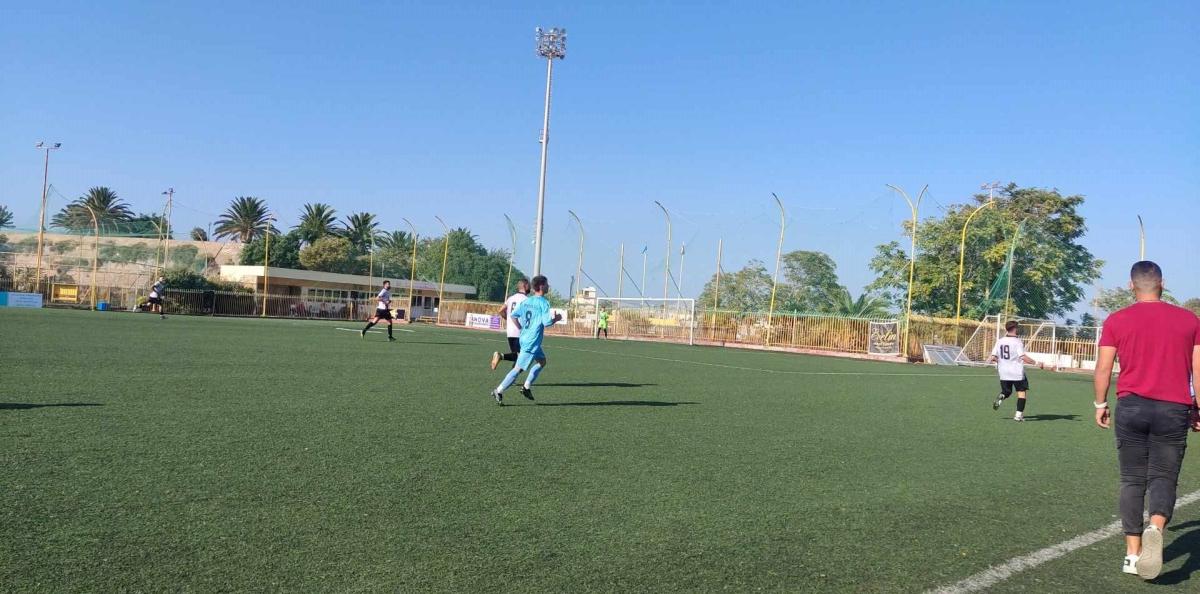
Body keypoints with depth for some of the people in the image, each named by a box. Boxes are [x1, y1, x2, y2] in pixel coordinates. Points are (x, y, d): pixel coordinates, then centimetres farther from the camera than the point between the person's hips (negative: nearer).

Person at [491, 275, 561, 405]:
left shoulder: (526, 301, 9)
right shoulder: (544, 303, -14)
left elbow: (512, 315, 11)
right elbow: (546, 322, -21)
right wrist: (556, 319, -1)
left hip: (524, 338, 9)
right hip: (533, 342, -9)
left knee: (542, 361, 23)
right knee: (519, 368, -6)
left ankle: (526, 387, 21)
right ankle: (499, 391, -6)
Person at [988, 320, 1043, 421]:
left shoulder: (999, 341, 2)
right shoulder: (1017, 342, -11)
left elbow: (993, 357, 1)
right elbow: (1023, 357, -20)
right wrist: (1036, 363, -13)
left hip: (1003, 373, 4)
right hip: (1017, 372, -4)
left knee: (1006, 391, 19)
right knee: (1021, 392, 9)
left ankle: (1001, 397, -15)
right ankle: (1019, 414, 2)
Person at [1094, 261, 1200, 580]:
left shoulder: (1116, 321, 2)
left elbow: (1103, 368, 1)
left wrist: (1100, 404, 13)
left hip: (1131, 407, 0)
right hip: (1174, 410, 0)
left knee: (1133, 480, 8)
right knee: (1163, 478, 4)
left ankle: (1133, 552, 7)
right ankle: (1156, 528, -25)